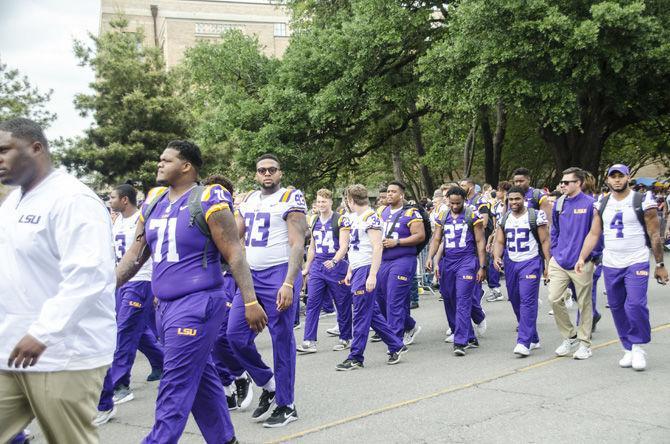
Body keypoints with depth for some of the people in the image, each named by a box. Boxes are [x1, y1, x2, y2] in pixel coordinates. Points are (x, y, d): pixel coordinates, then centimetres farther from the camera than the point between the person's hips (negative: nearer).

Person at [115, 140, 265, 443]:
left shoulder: (208, 200, -11)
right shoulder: (154, 201, 10)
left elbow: (234, 254, -13)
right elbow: (136, 253, 15)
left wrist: (250, 301, -17)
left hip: (198, 304, -8)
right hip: (165, 305, 8)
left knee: (175, 384, -5)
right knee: (201, 378, 16)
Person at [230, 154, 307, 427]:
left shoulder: (290, 198, -6)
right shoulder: (249, 200, 15)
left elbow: (298, 245, -13)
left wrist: (288, 284, -22)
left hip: (279, 274, -7)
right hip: (251, 275, 7)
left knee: (282, 340, -1)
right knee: (236, 335, 3)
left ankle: (286, 406, 11)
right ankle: (268, 384, 23)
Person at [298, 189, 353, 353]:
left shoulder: (341, 220, -5)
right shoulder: (314, 221, 12)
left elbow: (343, 247, -13)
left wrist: (334, 261, -29)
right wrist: (306, 268, 19)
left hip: (336, 266, -5)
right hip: (317, 266, 5)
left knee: (343, 304, 5)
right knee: (312, 303, -4)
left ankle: (345, 339, 19)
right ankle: (309, 342, -4)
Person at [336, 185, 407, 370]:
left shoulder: (370, 217, -11)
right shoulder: (355, 218, 17)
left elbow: (377, 247, -18)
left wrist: (372, 275, -23)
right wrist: (349, 272, 21)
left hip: (366, 270, -9)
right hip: (357, 271, 9)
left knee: (361, 315, -4)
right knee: (372, 313, 12)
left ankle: (355, 358, 1)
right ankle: (396, 346, 20)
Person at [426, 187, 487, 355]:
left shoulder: (472, 215, -2)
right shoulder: (443, 217, 11)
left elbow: (480, 242, -2)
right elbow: (436, 239, 10)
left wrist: (482, 267, -6)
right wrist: (430, 257, -9)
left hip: (467, 261, -6)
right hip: (448, 261, 6)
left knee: (463, 302, -12)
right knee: (450, 302, 9)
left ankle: (460, 343, -14)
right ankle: (470, 338, 21)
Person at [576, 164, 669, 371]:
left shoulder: (642, 202, -4)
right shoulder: (602, 205, 9)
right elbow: (593, 234, 6)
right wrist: (582, 258, -7)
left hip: (637, 263, -4)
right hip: (610, 265, 5)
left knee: (635, 305, -17)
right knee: (617, 308, 7)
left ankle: (638, 346, 2)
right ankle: (629, 349, 20)